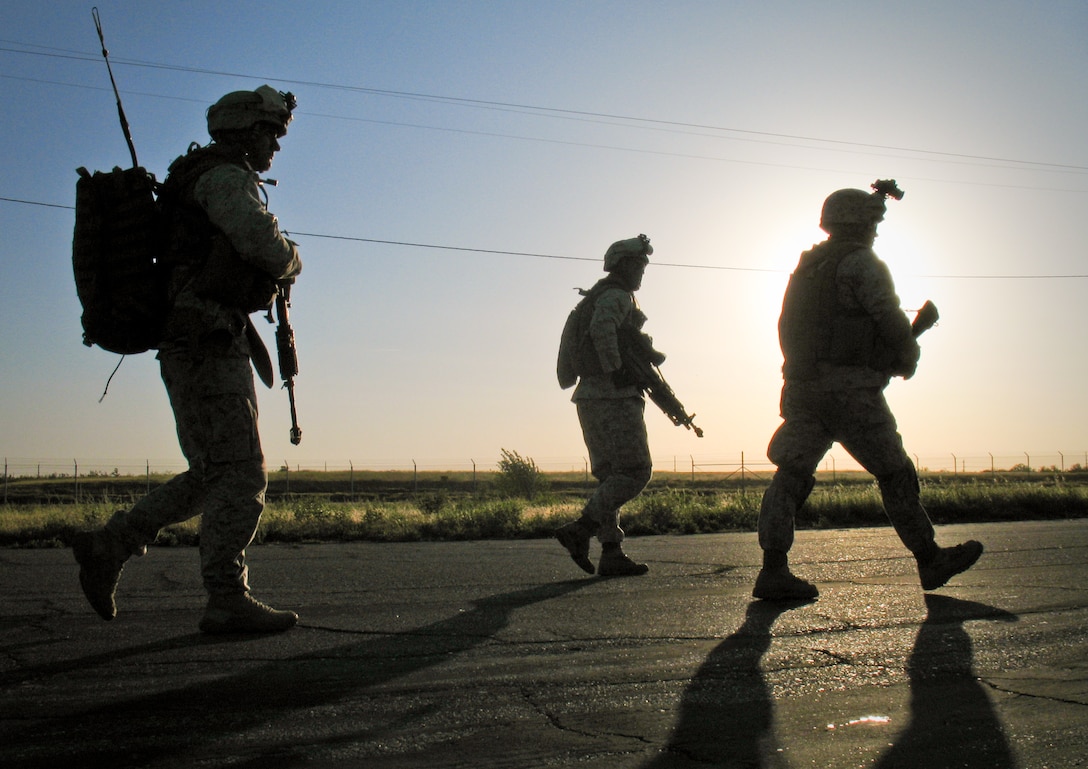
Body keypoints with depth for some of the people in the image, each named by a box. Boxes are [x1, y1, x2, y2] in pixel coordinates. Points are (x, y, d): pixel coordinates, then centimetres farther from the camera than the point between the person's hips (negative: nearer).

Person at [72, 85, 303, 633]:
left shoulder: (221, 181, 26)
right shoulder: (223, 176, -6)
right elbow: (267, 246, -21)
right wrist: (291, 261, 2)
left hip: (205, 347, 10)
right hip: (207, 346, -10)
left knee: (212, 475, 12)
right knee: (240, 475, -10)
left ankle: (108, 546, 14)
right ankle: (227, 601, -7)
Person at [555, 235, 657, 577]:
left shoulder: (594, 299, 25)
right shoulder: (616, 296, -6)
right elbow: (602, 328, -30)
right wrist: (615, 369, -24)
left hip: (590, 398, 10)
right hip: (614, 397, -10)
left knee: (611, 478, 7)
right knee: (635, 472, -10)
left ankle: (611, 553, 0)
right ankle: (580, 529, -17)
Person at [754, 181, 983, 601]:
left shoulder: (807, 266, 19)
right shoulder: (862, 262, -4)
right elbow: (890, 319, -11)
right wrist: (909, 358, 7)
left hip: (803, 386, 7)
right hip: (851, 388, -7)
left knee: (791, 474, -2)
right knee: (895, 475, 6)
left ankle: (773, 570, -11)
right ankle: (930, 561, 17)